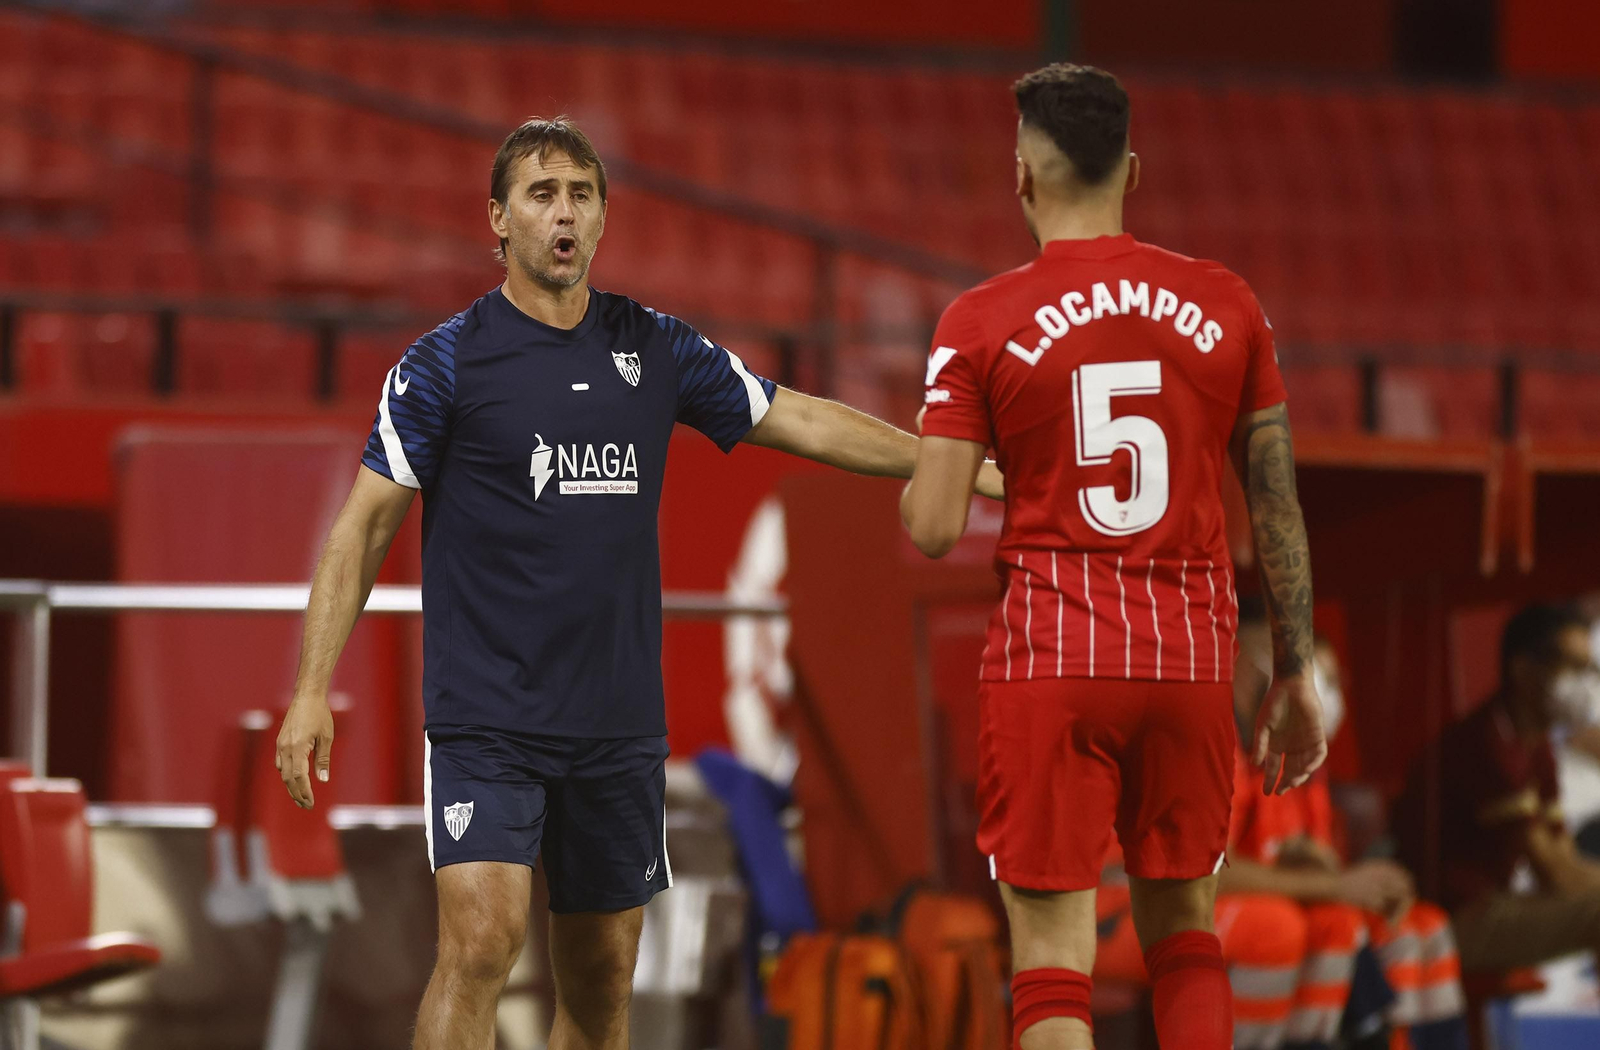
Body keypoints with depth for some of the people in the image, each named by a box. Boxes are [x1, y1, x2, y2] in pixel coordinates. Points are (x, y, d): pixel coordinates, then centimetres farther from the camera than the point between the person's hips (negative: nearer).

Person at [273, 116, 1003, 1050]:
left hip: (618, 723, 5)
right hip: (486, 718, -4)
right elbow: (366, 523, -2)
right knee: (483, 939, -21)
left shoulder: (655, 350, 8)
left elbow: (802, 422, 17)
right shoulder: (448, 361, -4)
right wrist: (313, 689, -10)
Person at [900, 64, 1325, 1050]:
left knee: (1053, 954, -1)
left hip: (1049, 667, -3)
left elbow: (934, 530, -8)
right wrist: (1296, 674, 13)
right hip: (1193, 659, 3)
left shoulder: (981, 322, -5)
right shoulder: (1225, 305, 3)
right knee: (1184, 930, 17)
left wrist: (919, 477, 15)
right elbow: (1280, 506, 6)